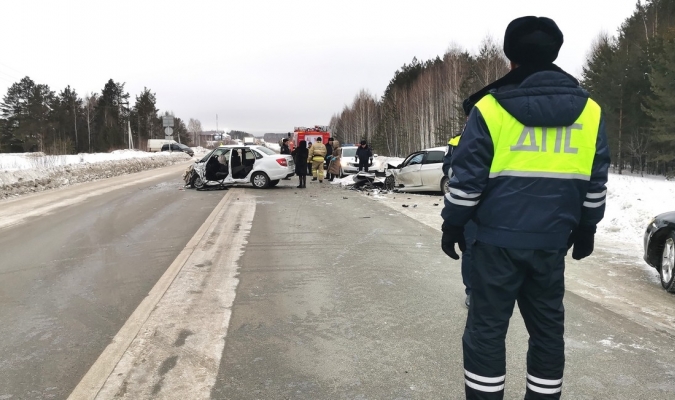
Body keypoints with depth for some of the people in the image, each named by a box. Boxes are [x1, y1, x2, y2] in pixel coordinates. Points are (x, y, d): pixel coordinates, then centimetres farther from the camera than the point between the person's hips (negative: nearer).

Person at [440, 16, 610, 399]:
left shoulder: (491, 107, -8)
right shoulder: (589, 110, 5)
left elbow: (467, 177, -7)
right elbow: (596, 182, 10)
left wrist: (453, 225, 4)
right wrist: (586, 228, 22)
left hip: (498, 238, -4)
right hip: (552, 240, 4)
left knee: (486, 327, 6)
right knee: (548, 327, 17)